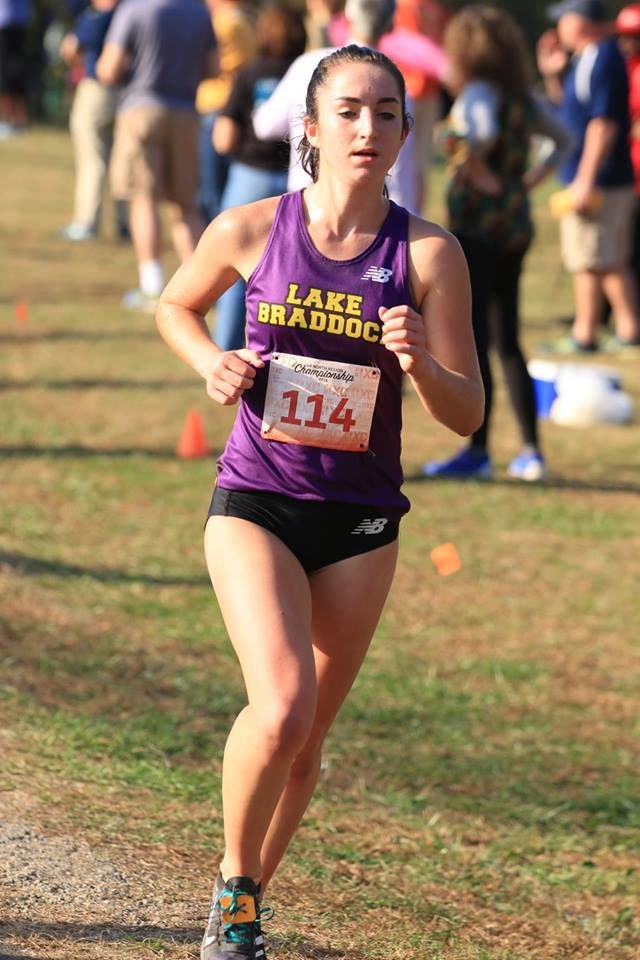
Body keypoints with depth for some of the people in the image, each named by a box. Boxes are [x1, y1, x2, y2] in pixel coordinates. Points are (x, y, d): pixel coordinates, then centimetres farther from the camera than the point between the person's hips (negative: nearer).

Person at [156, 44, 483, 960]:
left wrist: (419, 363, -22)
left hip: (360, 520, 2)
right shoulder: (251, 230, -4)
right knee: (281, 707, -22)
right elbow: (176, 307, 17)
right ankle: (233, 886, 3)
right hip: (256, 501, -2)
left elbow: (467, 415, -2)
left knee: (306, 740, 9)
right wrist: (214, 365, -3)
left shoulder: (428, 253, -5)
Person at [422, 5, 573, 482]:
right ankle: (531, 451, 12)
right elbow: (562, 139, 20)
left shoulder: (478, 92, -13)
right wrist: (533, 177, 12)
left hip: (476, 223, -8)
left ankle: (477, 451, -2)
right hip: (516, 224, 8)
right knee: (507, 340, 13)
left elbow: (484, 133, -34)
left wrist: (476, 166, -18)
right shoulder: (523, 95, 10)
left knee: (473, 340, -4)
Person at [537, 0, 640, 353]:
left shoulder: (603, 60, -18)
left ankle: (584, 335, 0)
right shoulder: (584, 59, 14)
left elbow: (603, 123, -24)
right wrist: (552, 74, 13)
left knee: (588, 261, -4)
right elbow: (567, 104, 29)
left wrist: (586, 180, -25)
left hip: (597, 180, -10)